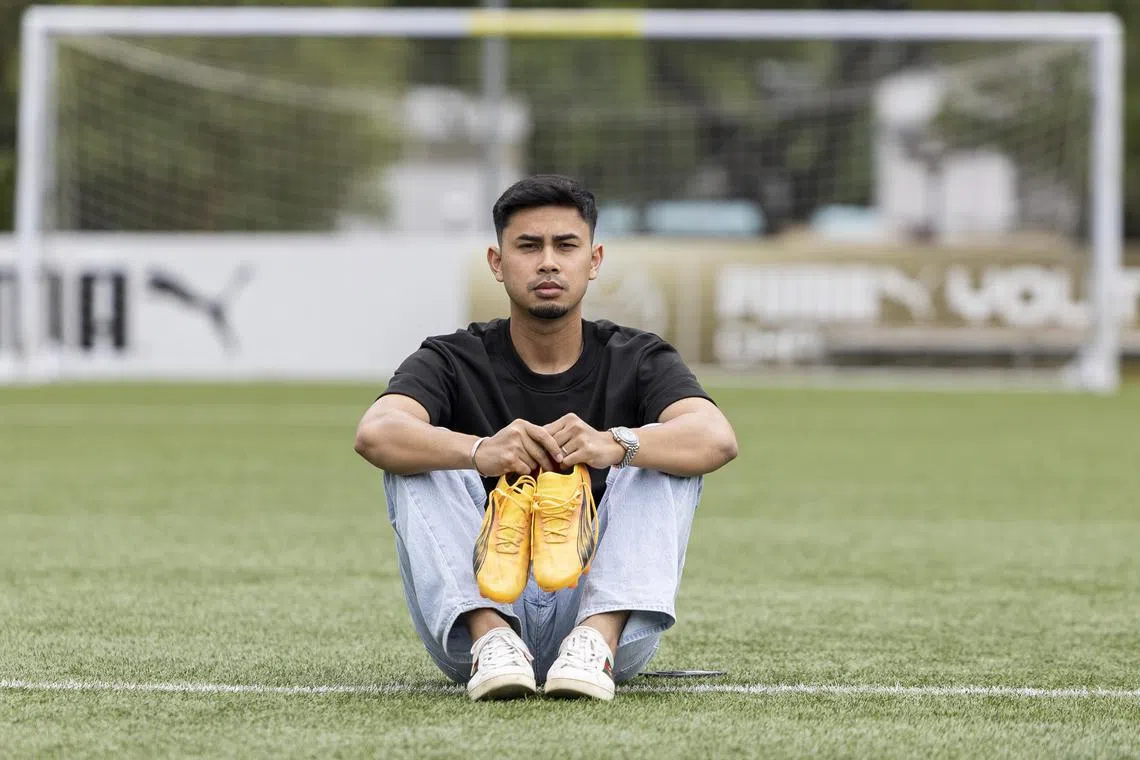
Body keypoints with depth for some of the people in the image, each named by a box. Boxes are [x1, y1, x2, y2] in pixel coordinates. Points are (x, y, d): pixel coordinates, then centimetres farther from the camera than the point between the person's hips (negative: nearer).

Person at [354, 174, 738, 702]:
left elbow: (717, 439, -18)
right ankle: (491, 638, -38)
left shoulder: (637, 361, 4)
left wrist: (614, 445, -39)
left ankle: (597, 640, -39)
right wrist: (481, 452, -41)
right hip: (475, 611, 0)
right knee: (417, 461, -17)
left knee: (662, 452, -18)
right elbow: (375, 432, -20)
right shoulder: (455, 362, 3)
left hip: (604, 610, 0)